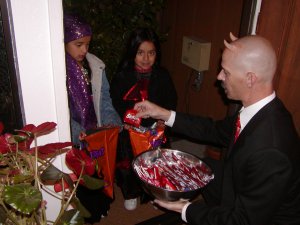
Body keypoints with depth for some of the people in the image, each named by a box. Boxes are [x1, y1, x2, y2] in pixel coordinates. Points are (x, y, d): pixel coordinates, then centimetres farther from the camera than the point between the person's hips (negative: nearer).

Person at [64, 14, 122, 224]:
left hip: (97, 135, 4)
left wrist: (114, 124, -13)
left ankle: (100, 207, 45)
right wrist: (78, 133, -29)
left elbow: (104, 102, 1)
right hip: (73, 141, -3)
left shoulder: (96, 65, -2)